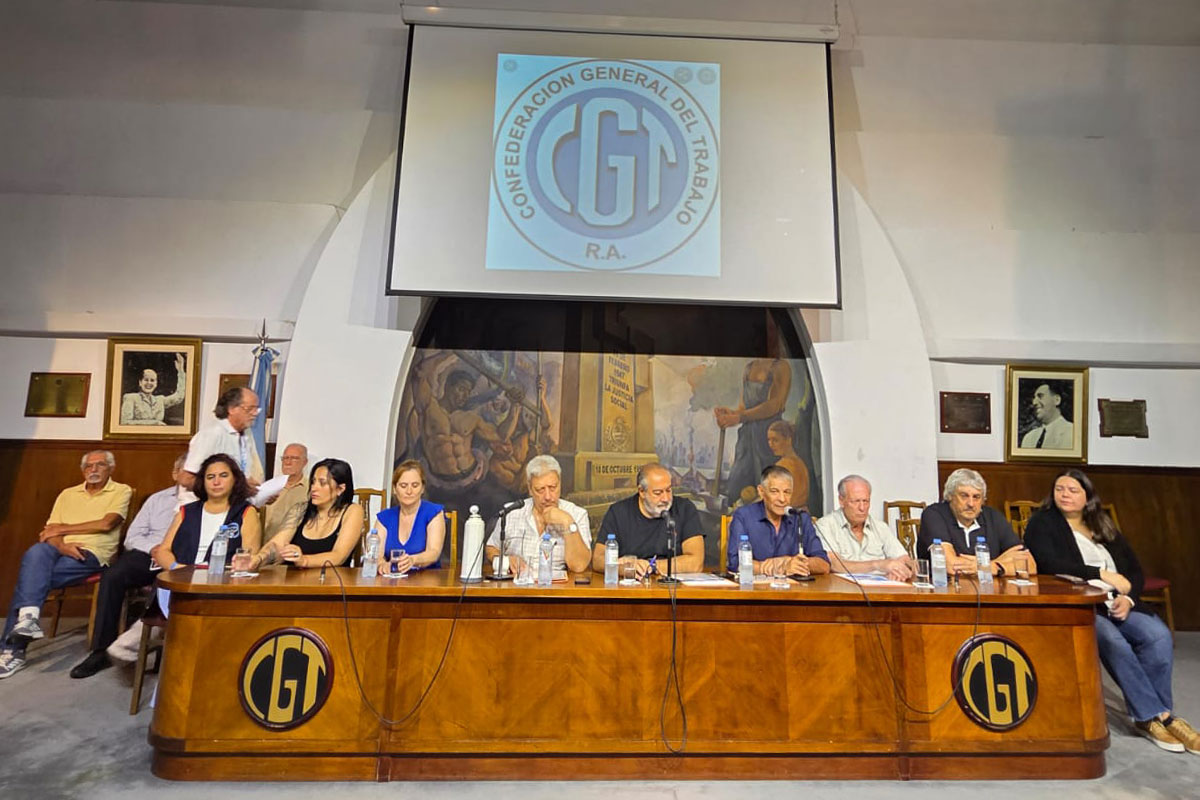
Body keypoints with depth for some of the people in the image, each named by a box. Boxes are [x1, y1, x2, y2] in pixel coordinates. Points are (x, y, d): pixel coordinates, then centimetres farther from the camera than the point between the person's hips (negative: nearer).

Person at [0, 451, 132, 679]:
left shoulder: (121, 491, 5)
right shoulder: (67, 494, 19)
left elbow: (106, 523, -10)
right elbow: (50, 531, 11)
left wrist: (63, 528, -3)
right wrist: (61, 545, -11)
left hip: (91, 555, -4)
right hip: (60, 551, 4)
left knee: (30, 575, -24)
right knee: (37, 552, -29)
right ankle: (28, 616, -34)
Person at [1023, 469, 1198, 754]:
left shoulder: (1104, 526, 18)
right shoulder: (1042, 522, 3)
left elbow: (1136, 571, 14)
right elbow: (1050, 564, -13)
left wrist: (1128, 598, -6)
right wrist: (1104, 575, -14)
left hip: (1116, 603, 5)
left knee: (1159, 636, -22)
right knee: (1113, 641, -31)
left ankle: (1149, 716, -10)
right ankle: (1158, 716, -14)